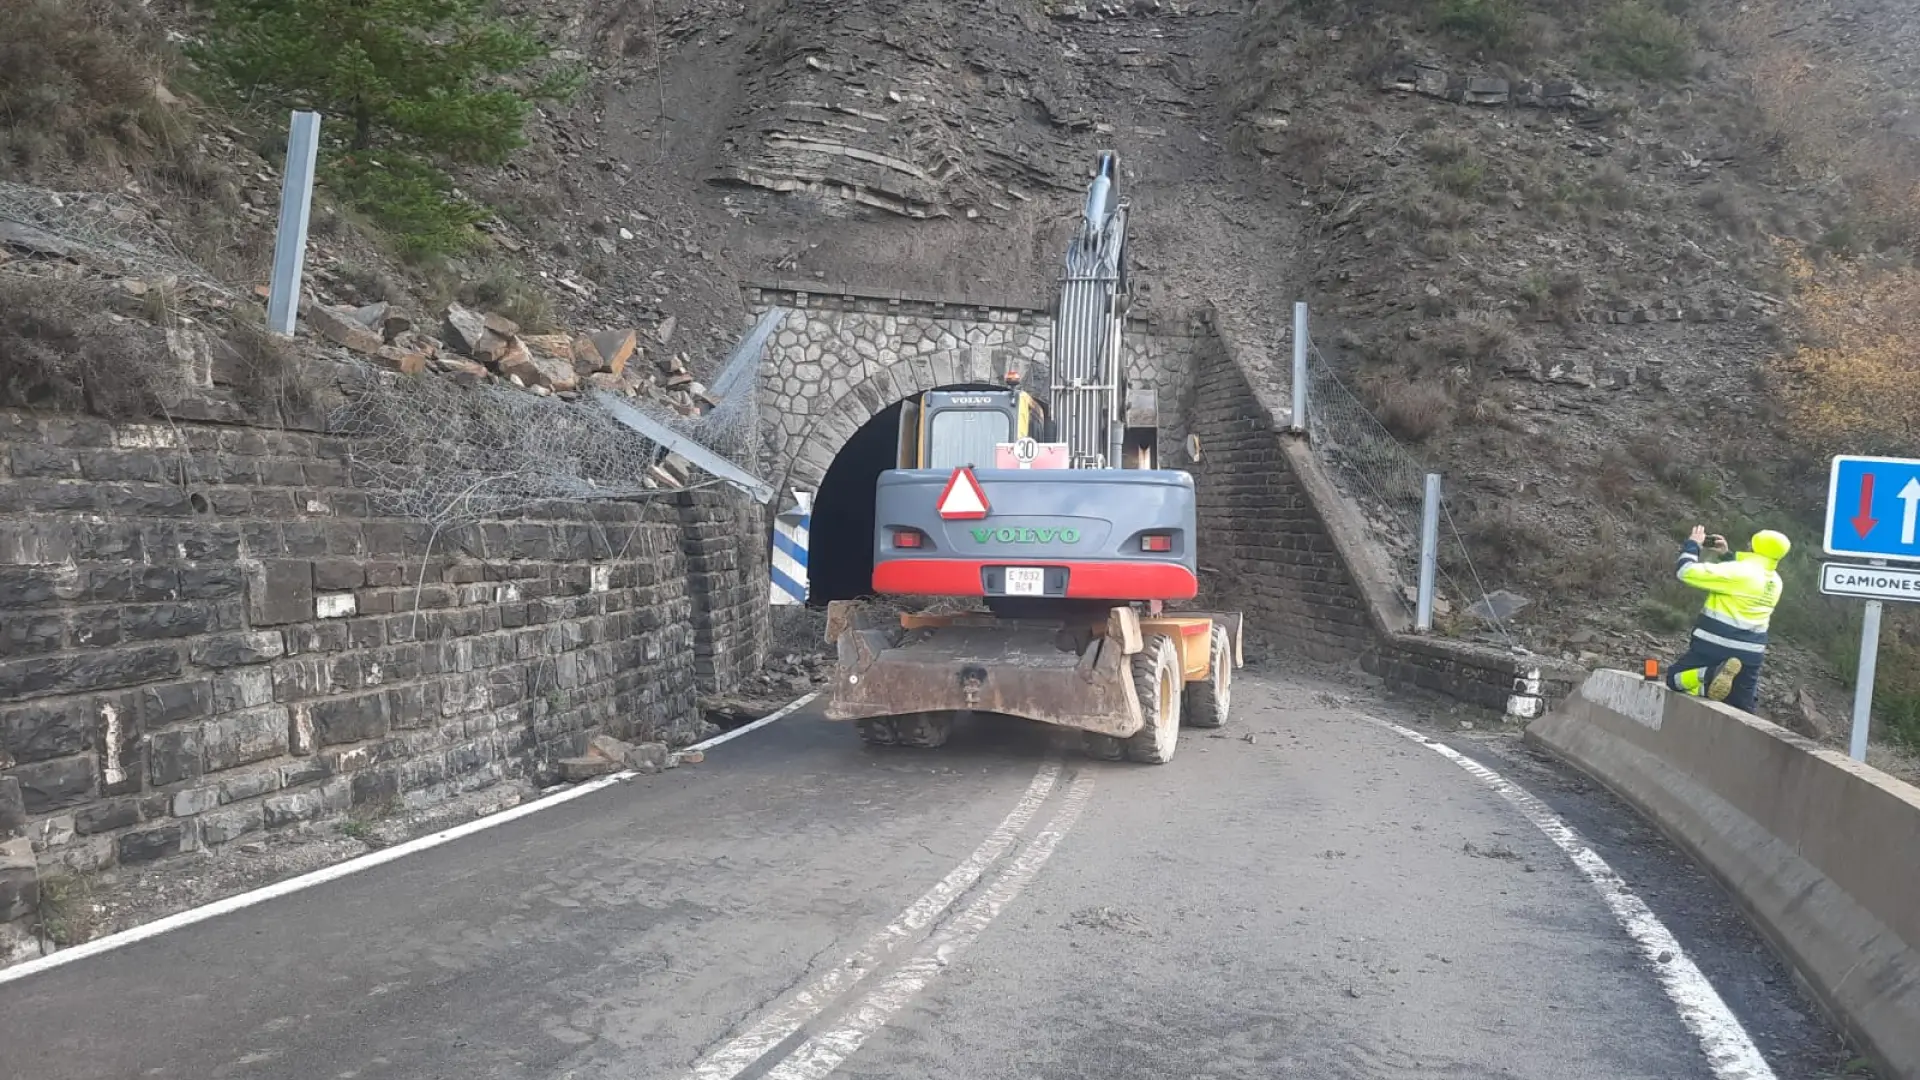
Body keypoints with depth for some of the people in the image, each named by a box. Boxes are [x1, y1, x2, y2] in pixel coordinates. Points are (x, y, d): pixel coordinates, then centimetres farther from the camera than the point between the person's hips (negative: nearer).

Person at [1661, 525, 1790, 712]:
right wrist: (1726, 555, 22)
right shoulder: (1774, 582, 6)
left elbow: (1685, 572, -15)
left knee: (1674, 678, 5)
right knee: (1741, 710, 12)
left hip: (1715, 648, -6)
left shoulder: (1737, 572, -17)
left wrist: (1692, 544, 0)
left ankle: (1710, 674, -22)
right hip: (1749, 655, 6)